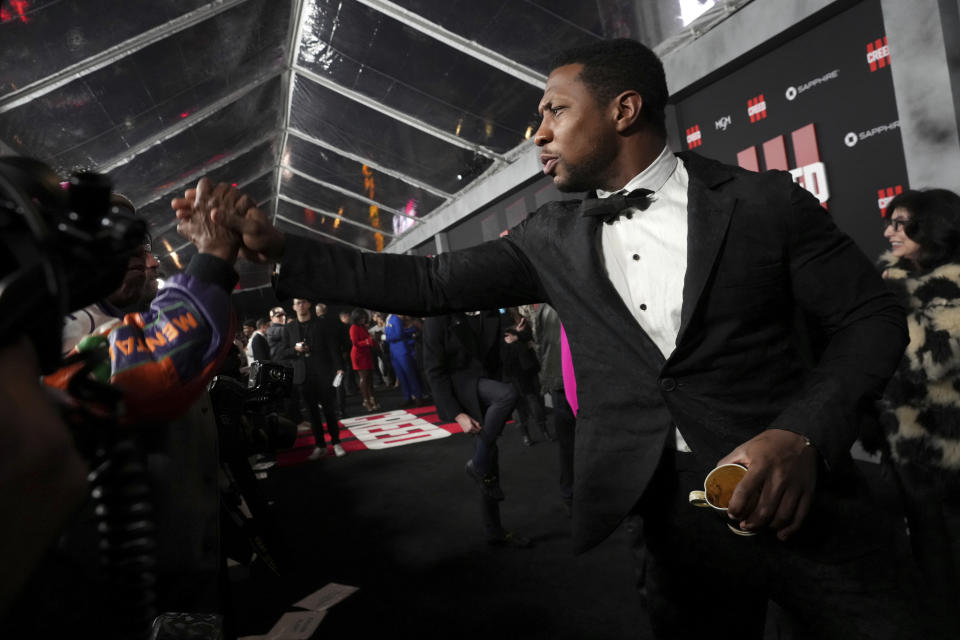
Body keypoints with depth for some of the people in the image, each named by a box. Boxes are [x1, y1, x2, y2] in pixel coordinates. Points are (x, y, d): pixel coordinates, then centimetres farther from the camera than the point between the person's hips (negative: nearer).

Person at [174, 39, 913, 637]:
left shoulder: (762, 200, -5)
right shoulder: (553, 237, 4)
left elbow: (872, 316, -2)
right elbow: (428, 283, 3)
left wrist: (805, 433, -20)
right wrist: (276, 247, -1)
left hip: (802, 499, -2)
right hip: (671, 514, 3)